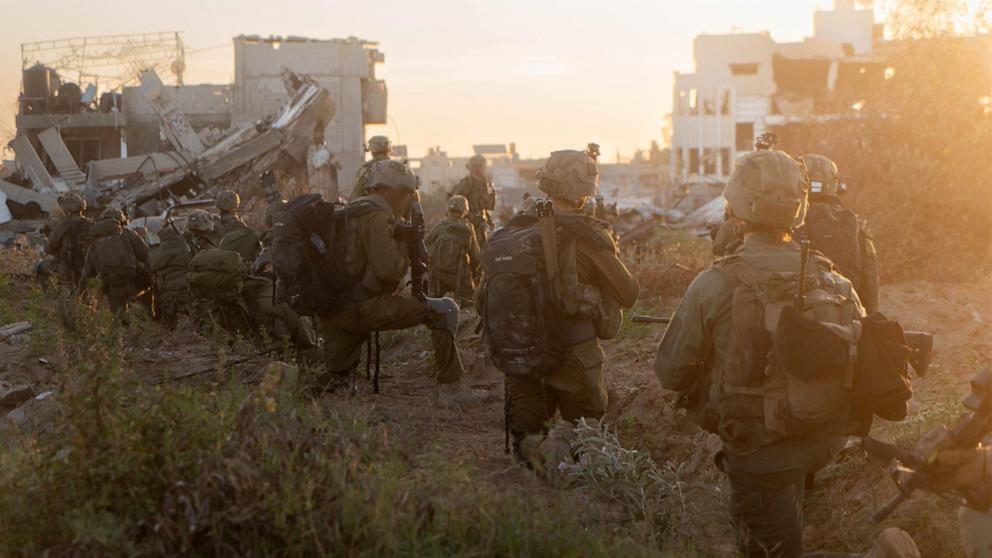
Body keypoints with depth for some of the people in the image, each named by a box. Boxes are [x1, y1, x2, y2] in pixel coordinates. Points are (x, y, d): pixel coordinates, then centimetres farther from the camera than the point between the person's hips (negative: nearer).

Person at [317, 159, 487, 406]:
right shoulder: (375, 217, -12)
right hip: (359, 308, -10)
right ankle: (450, 390, -5)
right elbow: (390, 269, -20)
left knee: (336, 377, 27)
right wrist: (404, 243, -1)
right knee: (444, 310, -6)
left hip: (330, 311, 10)